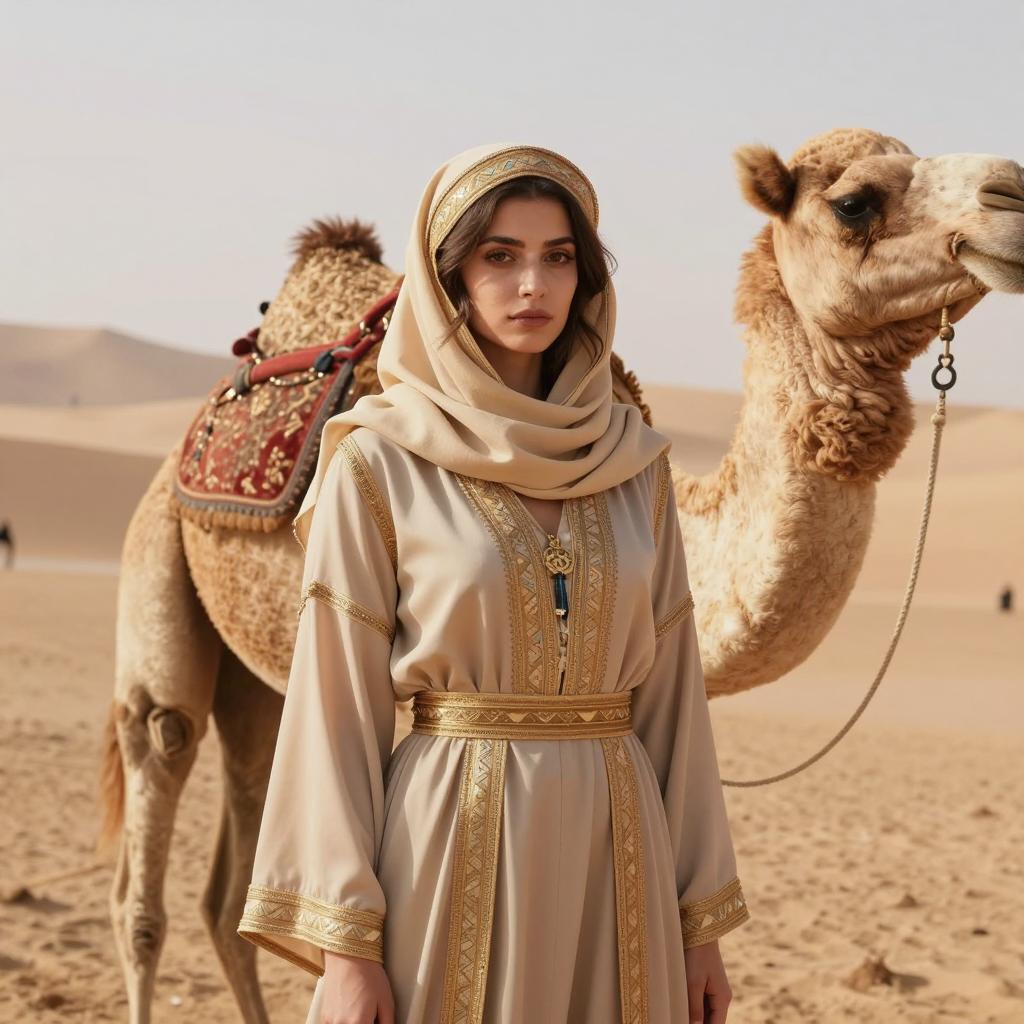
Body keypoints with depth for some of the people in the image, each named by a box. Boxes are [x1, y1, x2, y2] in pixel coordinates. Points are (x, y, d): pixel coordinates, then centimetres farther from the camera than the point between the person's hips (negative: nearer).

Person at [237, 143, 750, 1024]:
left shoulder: (632, 459, 7)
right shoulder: (380, 462, -4)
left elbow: (669, 688, 8)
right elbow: (338, 704, -5)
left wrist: (703, 921, 6)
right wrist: (345, 942, -11)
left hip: (613, 852, 4)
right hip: (451, 850, -3)